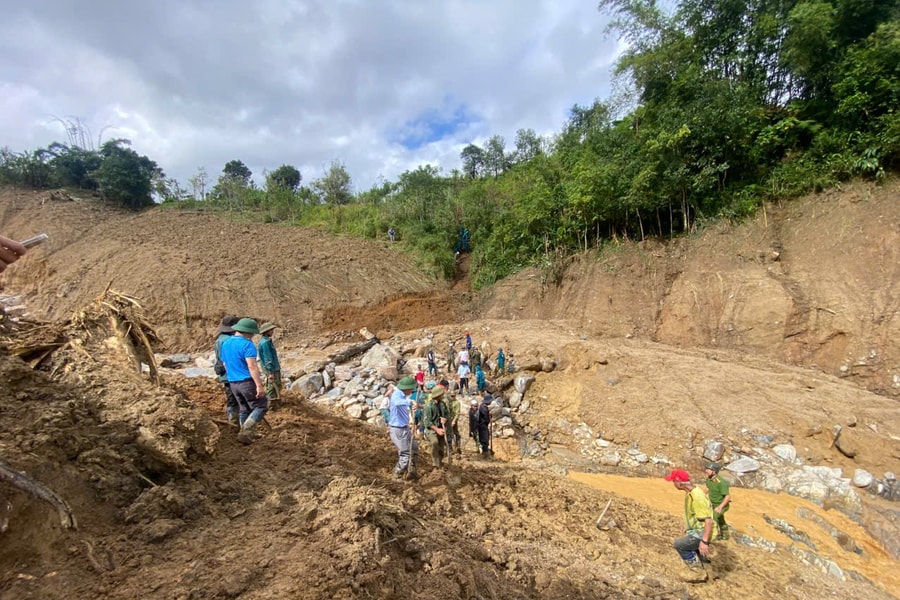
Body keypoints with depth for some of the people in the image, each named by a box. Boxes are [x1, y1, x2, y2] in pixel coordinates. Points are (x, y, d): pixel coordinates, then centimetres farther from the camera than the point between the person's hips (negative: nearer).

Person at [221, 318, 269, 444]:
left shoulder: (225, 343, 11)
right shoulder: (247, 344, -16)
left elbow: (225, 365, 20)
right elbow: (252, 366, -23)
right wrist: (259, 385, -23)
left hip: (233, 383, 8)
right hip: (247, 382, -8)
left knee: (244, 409, 18)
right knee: (261, 406, 2)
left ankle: (247, 434, 24)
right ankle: (246, 432, -8)